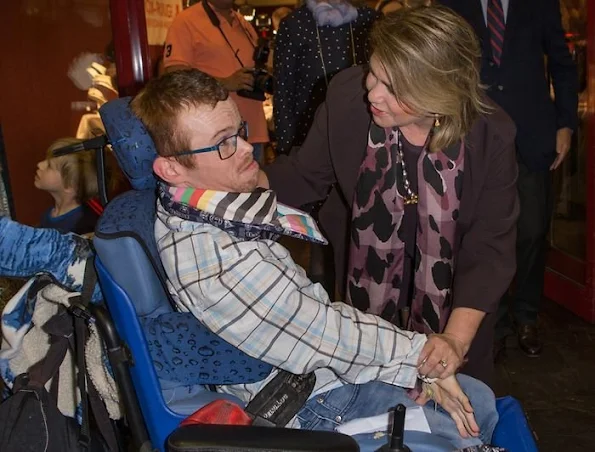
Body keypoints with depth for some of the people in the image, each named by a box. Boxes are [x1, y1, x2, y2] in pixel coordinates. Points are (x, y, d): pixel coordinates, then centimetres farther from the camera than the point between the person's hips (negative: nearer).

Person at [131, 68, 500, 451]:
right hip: (314, 409, -8)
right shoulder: (214, 261, -31)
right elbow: (325, 335, -24)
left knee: (479, 401, 15)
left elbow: (310, 304, 0)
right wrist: (418, 351, -10)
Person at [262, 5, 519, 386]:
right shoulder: (347, 97, -25)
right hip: (368, 278, 1)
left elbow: (491, 244, -24)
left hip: (453, 288, 0)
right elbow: (307, 175, -10)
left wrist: (457, 338, -36)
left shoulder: (490, 136, -27)